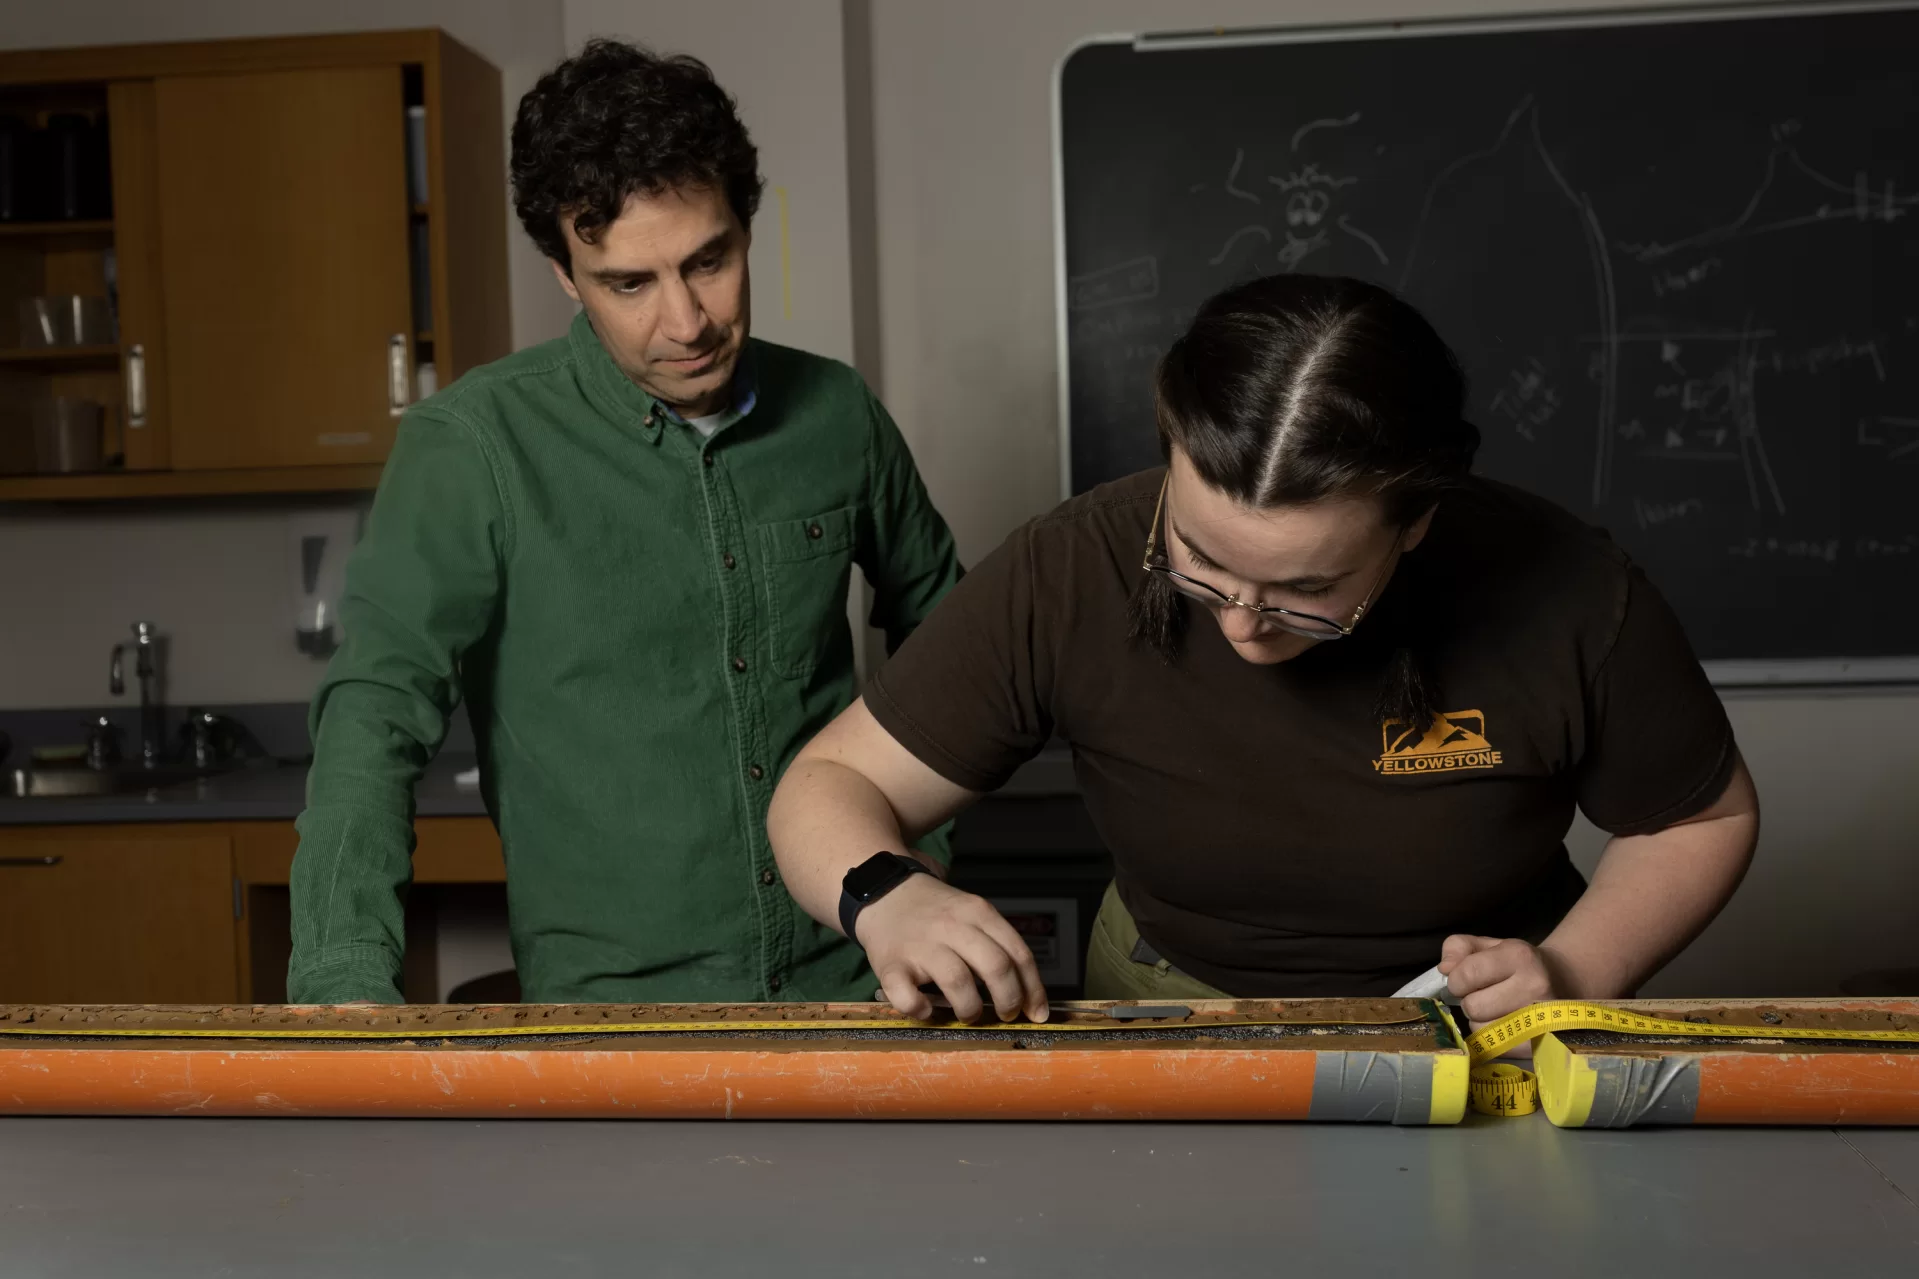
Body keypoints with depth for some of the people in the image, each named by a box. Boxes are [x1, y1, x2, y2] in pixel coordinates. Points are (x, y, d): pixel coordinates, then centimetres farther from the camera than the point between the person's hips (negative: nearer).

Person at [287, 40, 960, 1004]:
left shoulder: (837, 414, 3)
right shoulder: (471, 446, -9)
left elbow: (939, 625, 20)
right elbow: (376, 712, -12)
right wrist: (344, 978, -24)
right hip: (606, 1007, -2)